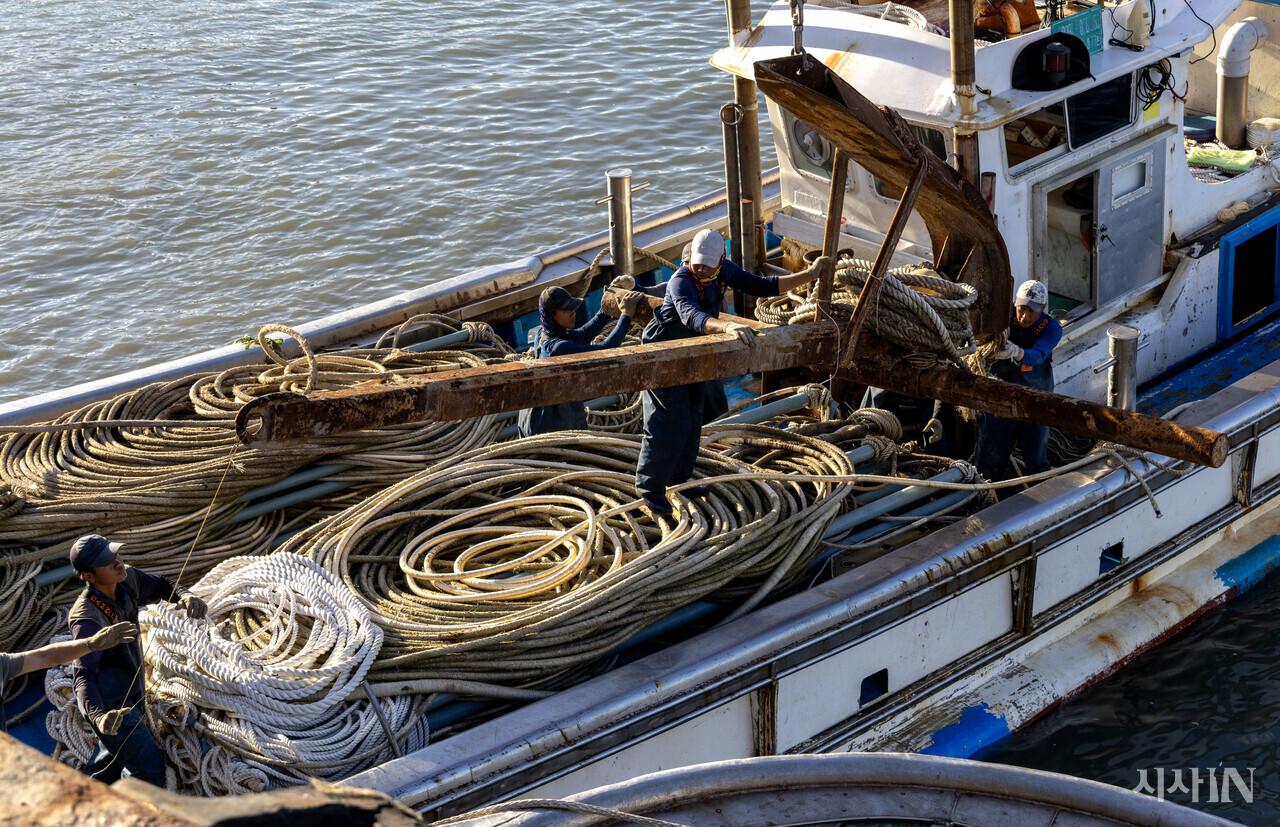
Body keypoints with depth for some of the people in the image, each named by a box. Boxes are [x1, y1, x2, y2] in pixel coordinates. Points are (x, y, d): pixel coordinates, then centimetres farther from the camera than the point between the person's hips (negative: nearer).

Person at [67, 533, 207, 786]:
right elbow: (84, 675, -39)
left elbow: (160, 586, 11)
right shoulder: (87, 618, -32)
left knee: (117, 758, 28)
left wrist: (184, 596, -13)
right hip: (108, 705, -9)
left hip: (128, 695, 9)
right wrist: (98, 716, -57)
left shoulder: (127, 579, -9)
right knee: (150, 768, -11)